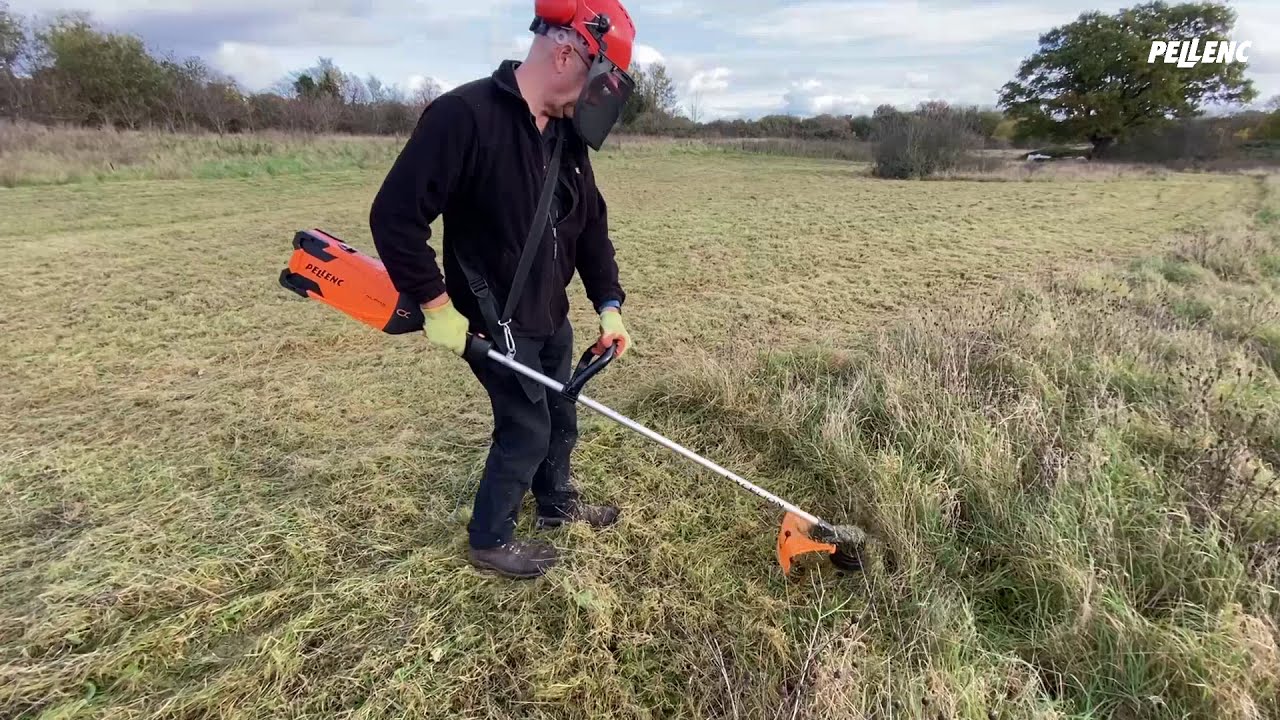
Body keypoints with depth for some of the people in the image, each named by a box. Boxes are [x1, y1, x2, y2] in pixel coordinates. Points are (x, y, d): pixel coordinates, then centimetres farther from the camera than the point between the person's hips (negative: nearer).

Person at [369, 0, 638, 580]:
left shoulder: (568, 135, 3)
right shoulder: (463, 115, -22)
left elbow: (591, 225, 9)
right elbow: (394, 216, -22)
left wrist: (609, 304, 1)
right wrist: (435, 304, -20)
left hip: (551, 316, 8)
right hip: (494, 322, -8)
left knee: (561, 416, 20)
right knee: (526, 429, 2)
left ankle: (557, 504, 46)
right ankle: (489, 540, 26)